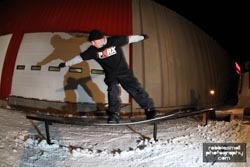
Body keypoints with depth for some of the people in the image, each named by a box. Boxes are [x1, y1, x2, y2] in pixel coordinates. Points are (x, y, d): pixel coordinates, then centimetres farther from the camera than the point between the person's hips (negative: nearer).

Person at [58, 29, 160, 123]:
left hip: (124, 71, -1)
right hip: (110, 75, 2)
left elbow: (129, 39, -2)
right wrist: (66, 64, 5)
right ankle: (114, 115, -13)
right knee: (112, 90, -20)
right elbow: (80, 57, 1)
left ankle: (150, 110, -4)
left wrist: (142, 37, 8)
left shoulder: (115, 40, -13)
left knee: (136, 89, -8)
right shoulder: (93, 50, -6)